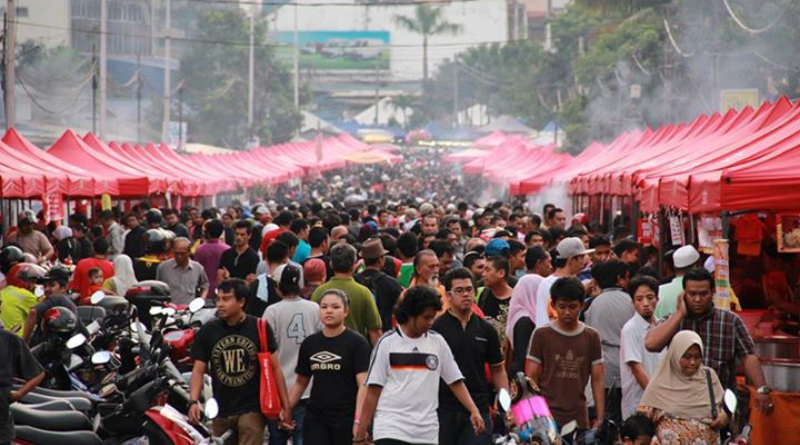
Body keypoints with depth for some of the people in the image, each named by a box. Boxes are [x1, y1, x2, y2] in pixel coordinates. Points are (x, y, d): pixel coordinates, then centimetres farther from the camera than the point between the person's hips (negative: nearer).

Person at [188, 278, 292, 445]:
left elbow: (274, 368, 3)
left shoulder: (259, 328, -1)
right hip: (220, 411, 3)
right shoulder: (207, 331, 3)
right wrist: (194, 401, -13)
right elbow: (198, 370, 3)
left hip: (252, 409, -3)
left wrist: (285, 406, 1)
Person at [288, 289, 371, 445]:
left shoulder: (357, 343, -4)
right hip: (315, 420, 4)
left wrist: (359, 420, -22)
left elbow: (363, 385, -12)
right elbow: (301, 382, 18)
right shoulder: (309, 343, 9)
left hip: (346, 420, -3)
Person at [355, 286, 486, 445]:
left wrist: (474, 411, -4)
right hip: (391, 430, -4)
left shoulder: (437, 342, 8)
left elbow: (456, 381, 11)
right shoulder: (387, 342, -2)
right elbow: (373, 391, -1)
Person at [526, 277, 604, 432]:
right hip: (546, 418, -2)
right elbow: (531, 378, 1)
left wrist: (600, 419, 2)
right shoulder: (542, 334, 0)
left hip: (579, 419, 2)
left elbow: (597, 380, 8)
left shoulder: (591, 337, 7)